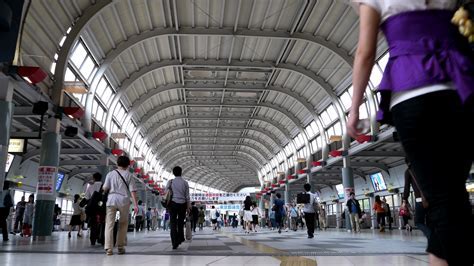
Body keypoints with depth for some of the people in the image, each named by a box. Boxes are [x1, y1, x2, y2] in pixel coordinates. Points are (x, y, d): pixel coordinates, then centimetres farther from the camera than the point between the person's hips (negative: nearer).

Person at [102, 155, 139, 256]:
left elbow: (105, 188, 3)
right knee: (123, 224, 14)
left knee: (109, 224, 1)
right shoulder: (128, 175, 5)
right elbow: (132, 190, -2)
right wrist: (135, 204, -4)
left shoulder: (111, 174, 8)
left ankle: (108, 248, -7)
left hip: (112, 199, 1)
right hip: (124, 200, 0)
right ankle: (120, 246, 18)